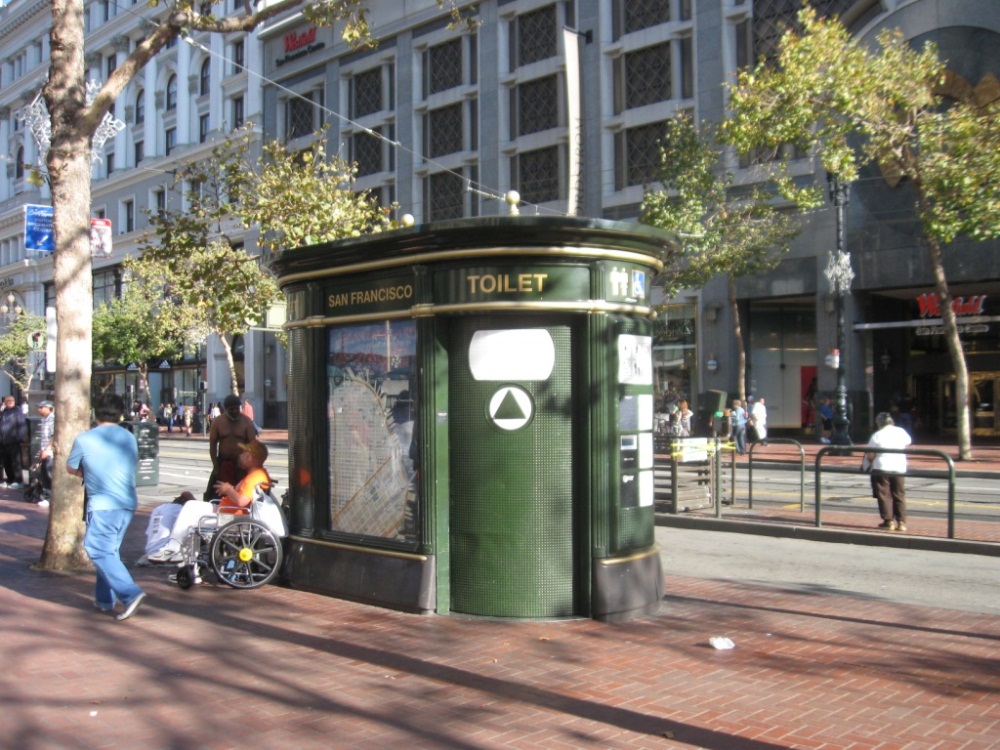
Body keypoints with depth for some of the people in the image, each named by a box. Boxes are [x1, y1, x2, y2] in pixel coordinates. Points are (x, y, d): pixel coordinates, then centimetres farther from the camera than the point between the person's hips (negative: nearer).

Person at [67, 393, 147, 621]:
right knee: (110, 550, 17)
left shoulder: (84, 439, -5)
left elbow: (71, 469, 10)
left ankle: (130, 594, -17)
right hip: (128, 503, 6)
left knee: (100, 551, -3)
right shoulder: (129, 438, 9)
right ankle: (105, 599, 22)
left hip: (103, 505, -6)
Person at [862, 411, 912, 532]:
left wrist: (866, 463, 11)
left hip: (881, 468, -4)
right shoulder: (901, 432, 4)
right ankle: (901, 522, 8)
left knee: (884, 495, 5)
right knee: (899, 496, 11)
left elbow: (870, 455, -9)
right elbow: (908, 442, 25)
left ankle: (889, 521, 4)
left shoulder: (877, 435, -9)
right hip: (899, 468, 4)